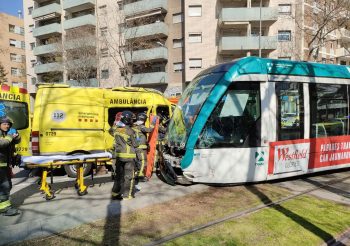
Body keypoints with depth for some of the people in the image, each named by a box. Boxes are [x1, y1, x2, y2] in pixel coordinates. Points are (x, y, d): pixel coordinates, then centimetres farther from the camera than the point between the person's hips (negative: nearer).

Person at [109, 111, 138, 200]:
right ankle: (127, 195, 11)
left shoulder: (116, 130, 3)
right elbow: (134, 144, -6)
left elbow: (110, 130, 28)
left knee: (119, 175, 17)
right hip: (129, 156, -6)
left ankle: (115, 193, 22)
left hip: (119, 156, 6)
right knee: (129, 176, 5)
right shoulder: (130, 131, -14)